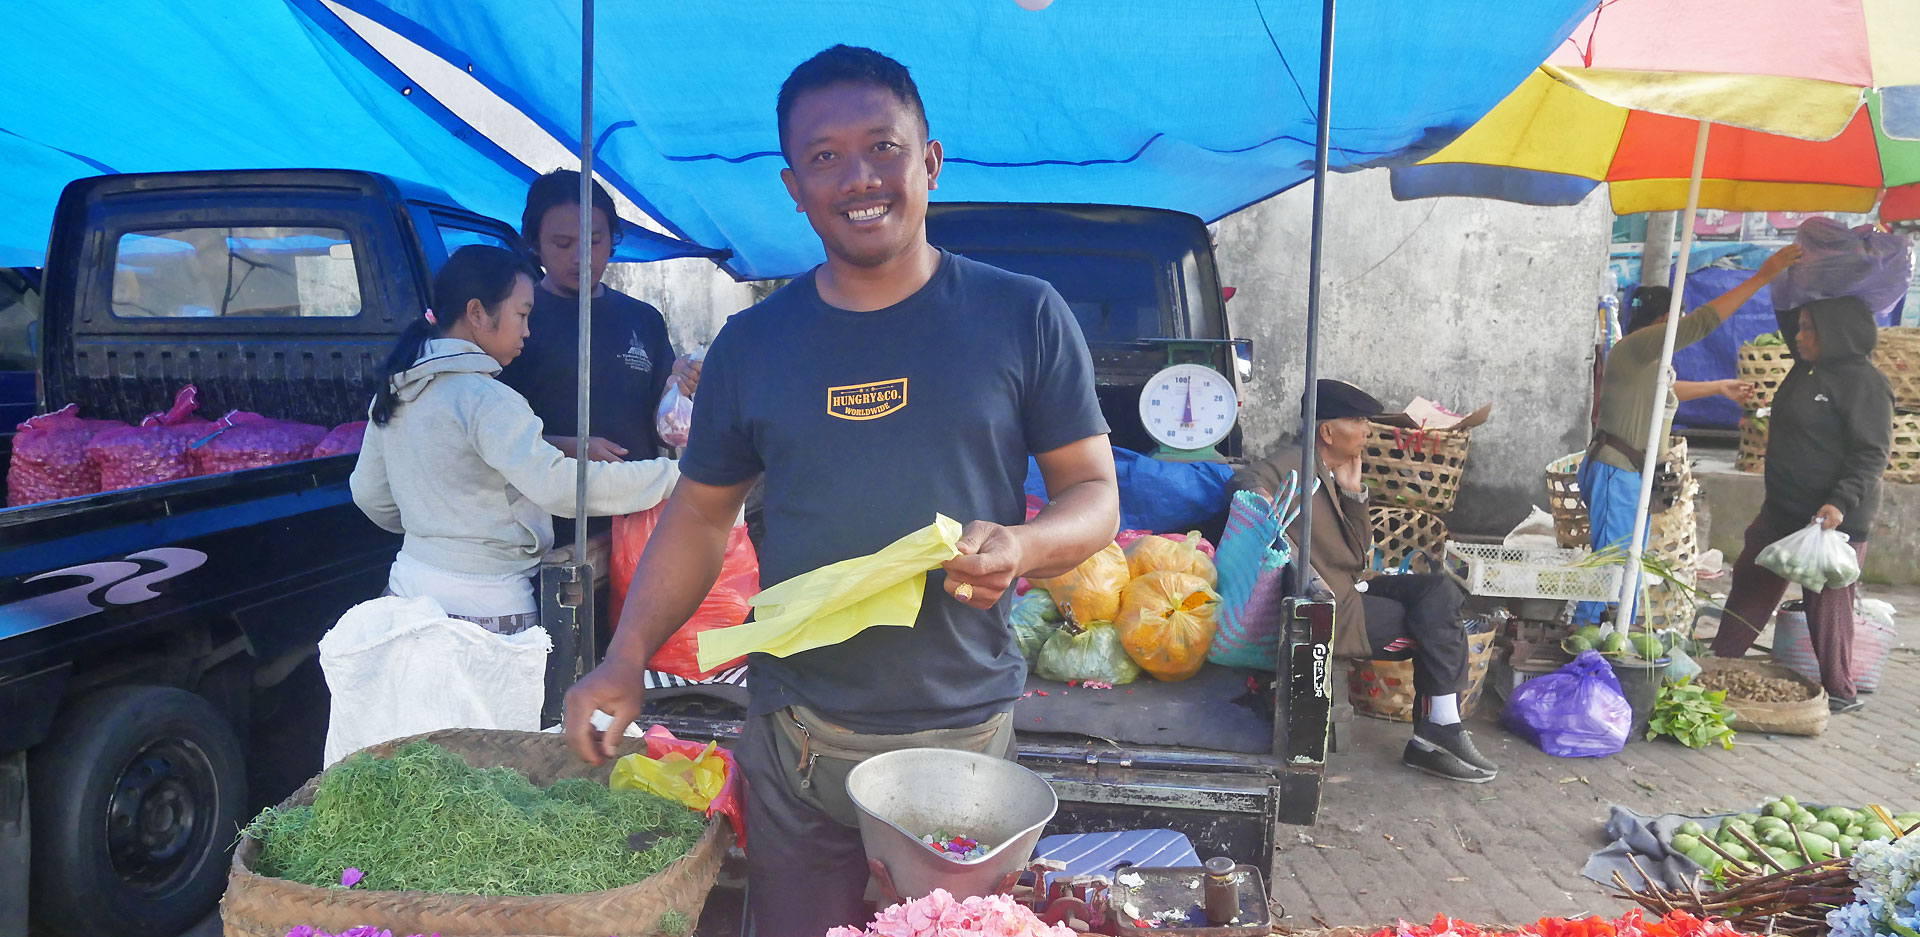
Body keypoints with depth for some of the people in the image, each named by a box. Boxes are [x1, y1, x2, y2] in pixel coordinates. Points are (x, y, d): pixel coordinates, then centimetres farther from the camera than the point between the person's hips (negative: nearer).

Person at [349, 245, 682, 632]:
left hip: (407, 585, 8)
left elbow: (368, 493, 18)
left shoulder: (394, 392, 10)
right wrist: (673, 474, -22)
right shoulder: (484, 399, -17)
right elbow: (557, 485, -25)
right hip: (483, 607, -8)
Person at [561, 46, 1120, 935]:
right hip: (794, 738, 2)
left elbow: (1094, 492, 0)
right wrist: (626, 660, -1)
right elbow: (700, 511, 11)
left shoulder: (1024, 317, -3)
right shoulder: (751, 343, 4)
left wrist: (1020, 547, -21)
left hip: (965, 734, -1)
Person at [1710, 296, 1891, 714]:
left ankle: (1840, 692, 14)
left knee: (1827, 602, 0)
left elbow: (1872, 453, -21)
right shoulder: (1808, 367, 9)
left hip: (1835, 517, -9)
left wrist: (1841, 502, -28)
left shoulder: (1865, 383, -16)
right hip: (1783, 508, 9)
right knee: (1751, 583, 13)